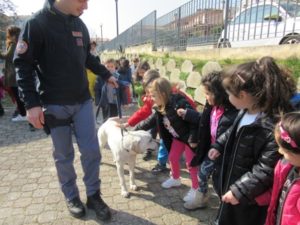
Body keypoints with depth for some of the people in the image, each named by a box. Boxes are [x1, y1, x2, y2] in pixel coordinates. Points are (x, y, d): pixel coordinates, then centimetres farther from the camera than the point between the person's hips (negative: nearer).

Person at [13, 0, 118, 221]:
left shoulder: (80, 25, 8)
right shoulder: (38, 23, -10)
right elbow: (23, 64, -10)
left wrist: (106, 74, 19)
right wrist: (32, 103, -15)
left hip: (83, 101, 5)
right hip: (55, 104, -4)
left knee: (91, 151, 5)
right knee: (64, 156, 9)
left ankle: (93, 195, 24)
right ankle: (72, 197, 30)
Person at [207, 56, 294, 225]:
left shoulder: (273, 126, -32)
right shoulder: (246, 111, -5)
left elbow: (266, 170, -29)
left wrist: (239, 190, -25)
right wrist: (218, 146, 10)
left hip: (249, 199, -7)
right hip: (230, 181, 8)